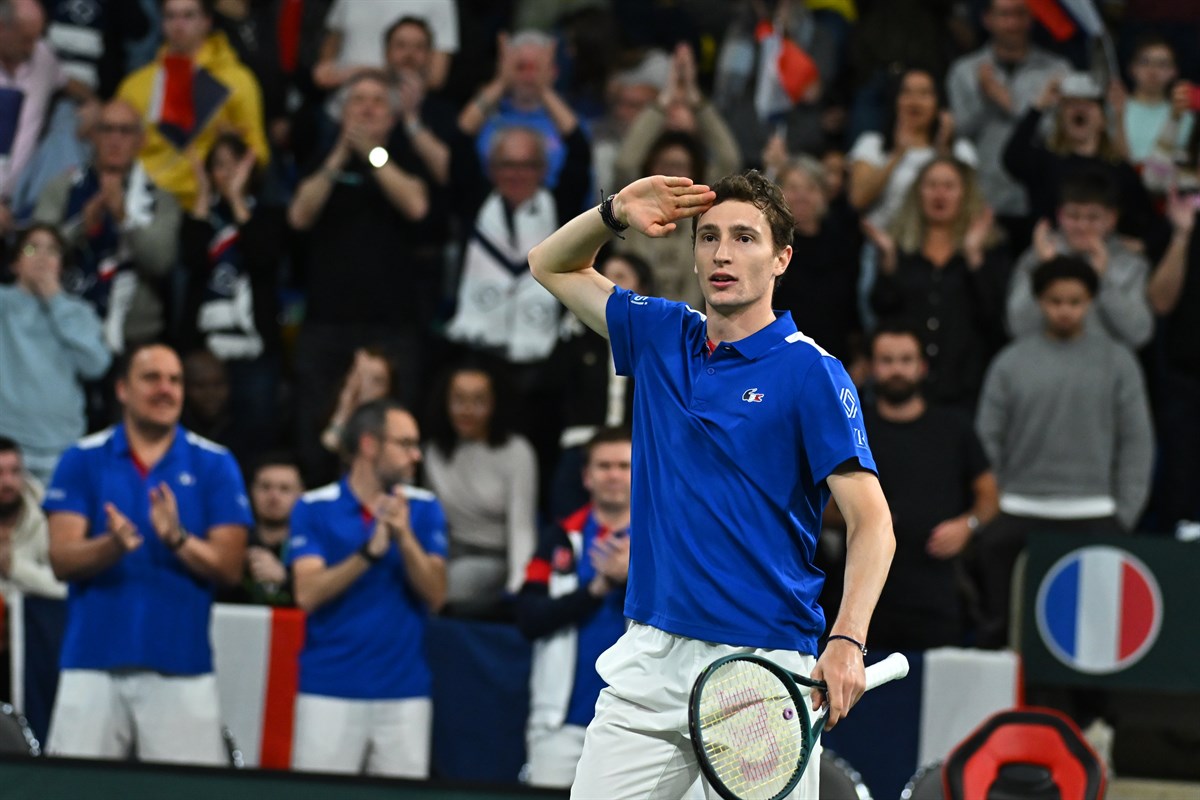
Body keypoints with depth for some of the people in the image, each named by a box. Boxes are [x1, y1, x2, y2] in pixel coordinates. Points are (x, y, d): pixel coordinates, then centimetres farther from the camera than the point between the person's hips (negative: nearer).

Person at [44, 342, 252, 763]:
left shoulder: (215, 465, 6)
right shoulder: (83, 460, 5)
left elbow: (229, 568, 1)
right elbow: (62, 559, -3)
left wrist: (178, 539, -18)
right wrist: (113, 545, -23)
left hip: (181, 663, 0)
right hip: (93, 663, 0)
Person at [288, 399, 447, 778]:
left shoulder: (423, 509, 5)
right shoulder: (314, 508, 0)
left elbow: (436, 595, -2)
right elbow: (308, 594, -10)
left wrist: (405, 538, -18)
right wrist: (370, 551, -21)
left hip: (404, 693, 2)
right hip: (329, 692, -2)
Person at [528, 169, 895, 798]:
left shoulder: (811, 373, -7)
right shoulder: (661, 336, 11)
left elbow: (872, 522, -12)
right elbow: (552, 266, 25)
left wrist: (846, 642, -27)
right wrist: (615, 214, 4)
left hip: (762, 668, -5)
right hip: (650, 657, 5)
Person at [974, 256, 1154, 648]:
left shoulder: (1117, 362, 5)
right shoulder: (1011, 362, 7)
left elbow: (1136, 442, 4)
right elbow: (988, 440, 7)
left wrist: (1125, 514, -3)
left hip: (1094, 520, -1)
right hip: (1020, 517, 1)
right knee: (999, 627, 2)